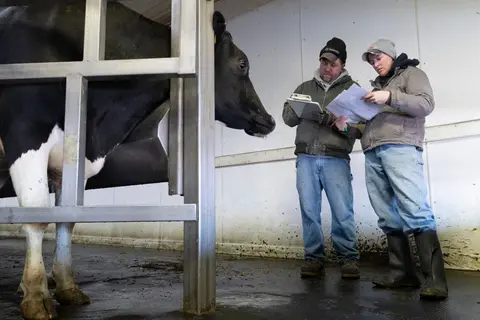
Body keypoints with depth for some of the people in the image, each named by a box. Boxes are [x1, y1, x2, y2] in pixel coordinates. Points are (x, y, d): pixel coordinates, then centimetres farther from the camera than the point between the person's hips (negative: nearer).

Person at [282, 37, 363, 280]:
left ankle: (349, 259, 8)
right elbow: (288, 118, 15)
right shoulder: (305, 88, 20)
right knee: (309, 211, 2)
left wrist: (332, 120, -18)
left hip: (336, 159, -2)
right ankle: (314, 258, 11)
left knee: (342, 212, -5)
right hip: (306, 158, 3)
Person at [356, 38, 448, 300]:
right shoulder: (377, 86, 31)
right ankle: (402, 273, 2)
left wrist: (390, 97, -14)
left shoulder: (411, 73, 15)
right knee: (388, 216, -1)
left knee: (415, 210, -17)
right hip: (372, 153, 6)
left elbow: (426, 104, -3)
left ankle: (434, 278, -17)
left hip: (400, 148, -6)